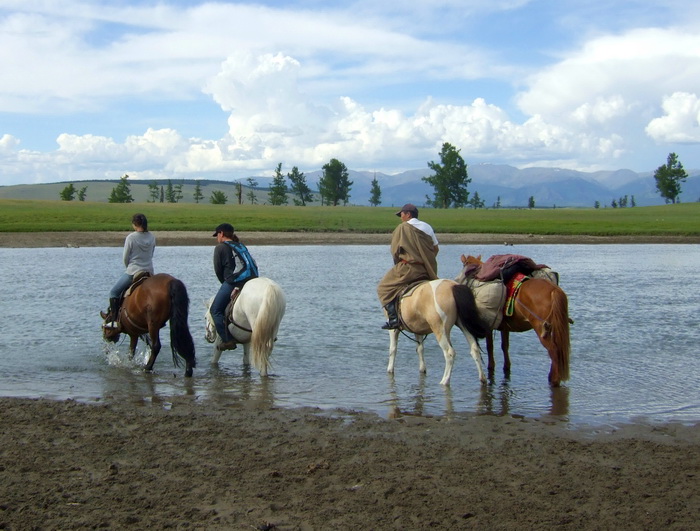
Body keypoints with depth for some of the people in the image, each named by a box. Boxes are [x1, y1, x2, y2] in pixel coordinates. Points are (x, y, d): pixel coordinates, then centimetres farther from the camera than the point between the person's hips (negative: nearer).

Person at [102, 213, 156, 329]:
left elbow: (125, 258, -8)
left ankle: (114, 320, 2)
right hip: (149, 271, 7)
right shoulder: (152, 237, 1)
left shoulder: (131, 238, -15)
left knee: (114, 292, 10)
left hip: (133, 271, -6)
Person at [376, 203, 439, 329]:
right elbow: (436, 248, 14)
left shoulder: (402, 227, -5)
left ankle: (393, 318, -11)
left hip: (408, 268, -6)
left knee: (384, 288, 2)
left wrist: (398, 264, 15)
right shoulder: (427, 227, 12)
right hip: (427, 271, 6)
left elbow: (395, 251, -2)